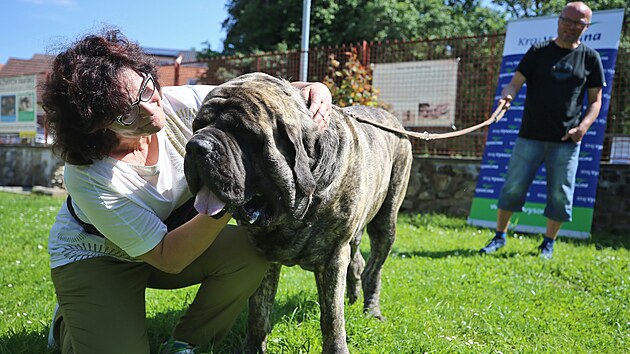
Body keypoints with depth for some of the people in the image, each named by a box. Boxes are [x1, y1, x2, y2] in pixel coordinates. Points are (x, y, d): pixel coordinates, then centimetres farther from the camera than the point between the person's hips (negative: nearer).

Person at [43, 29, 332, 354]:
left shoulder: (178, 104, -23)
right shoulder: (87, 177, -32)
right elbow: (167, 259, -31)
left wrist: (313, 89, -33)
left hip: (177, 235, 4)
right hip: (94, 257, -4)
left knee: (250, 249, -21)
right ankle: (68, 322, 13)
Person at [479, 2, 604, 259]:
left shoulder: (590, 58, 7)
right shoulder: (538, 51, 6)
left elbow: (596, 100, 8)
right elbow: (515, 83, -1)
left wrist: (583, 126, -10)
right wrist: (507, 94, -25)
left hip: (567, 141, 0)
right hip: (530, 136, 0)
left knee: (560, 194, 2)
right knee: (513, 187, 1)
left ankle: (548, 243, 19)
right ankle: (499, 236, 16)